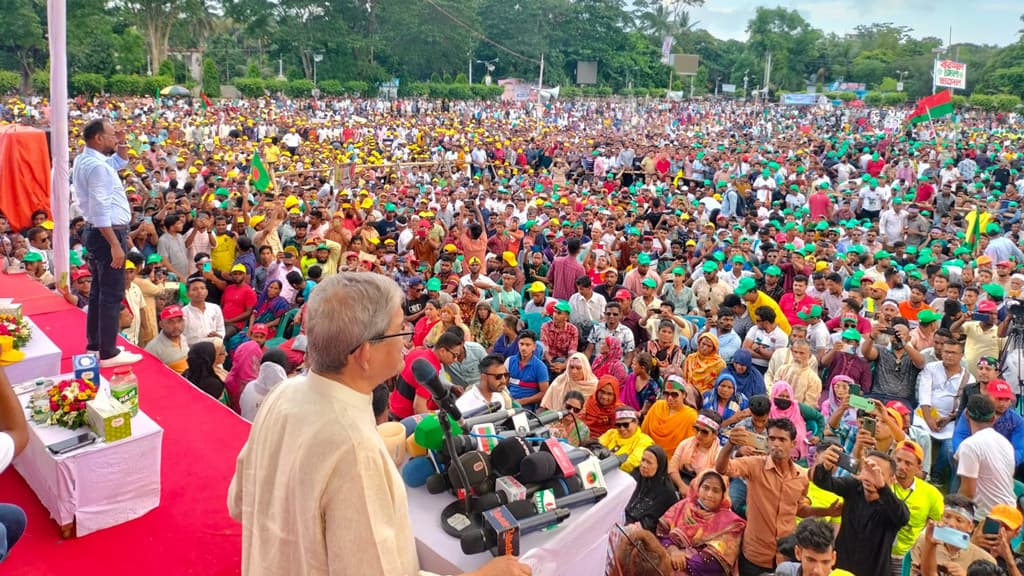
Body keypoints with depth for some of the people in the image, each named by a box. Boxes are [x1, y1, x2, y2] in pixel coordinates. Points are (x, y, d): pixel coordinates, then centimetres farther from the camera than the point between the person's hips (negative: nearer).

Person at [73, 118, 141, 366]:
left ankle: (95, 345, 27)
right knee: (112, 294, -7)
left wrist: (122, 146, 12)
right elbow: (101, 210, -25)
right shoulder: (97, 166, -20)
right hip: (107, 234, -11)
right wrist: (115, 244, -26)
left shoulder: (84, 160, 11)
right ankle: (108, 353, -3)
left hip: (96, 233, 11)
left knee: (99, 290, 17)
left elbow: (118, 163, 30)